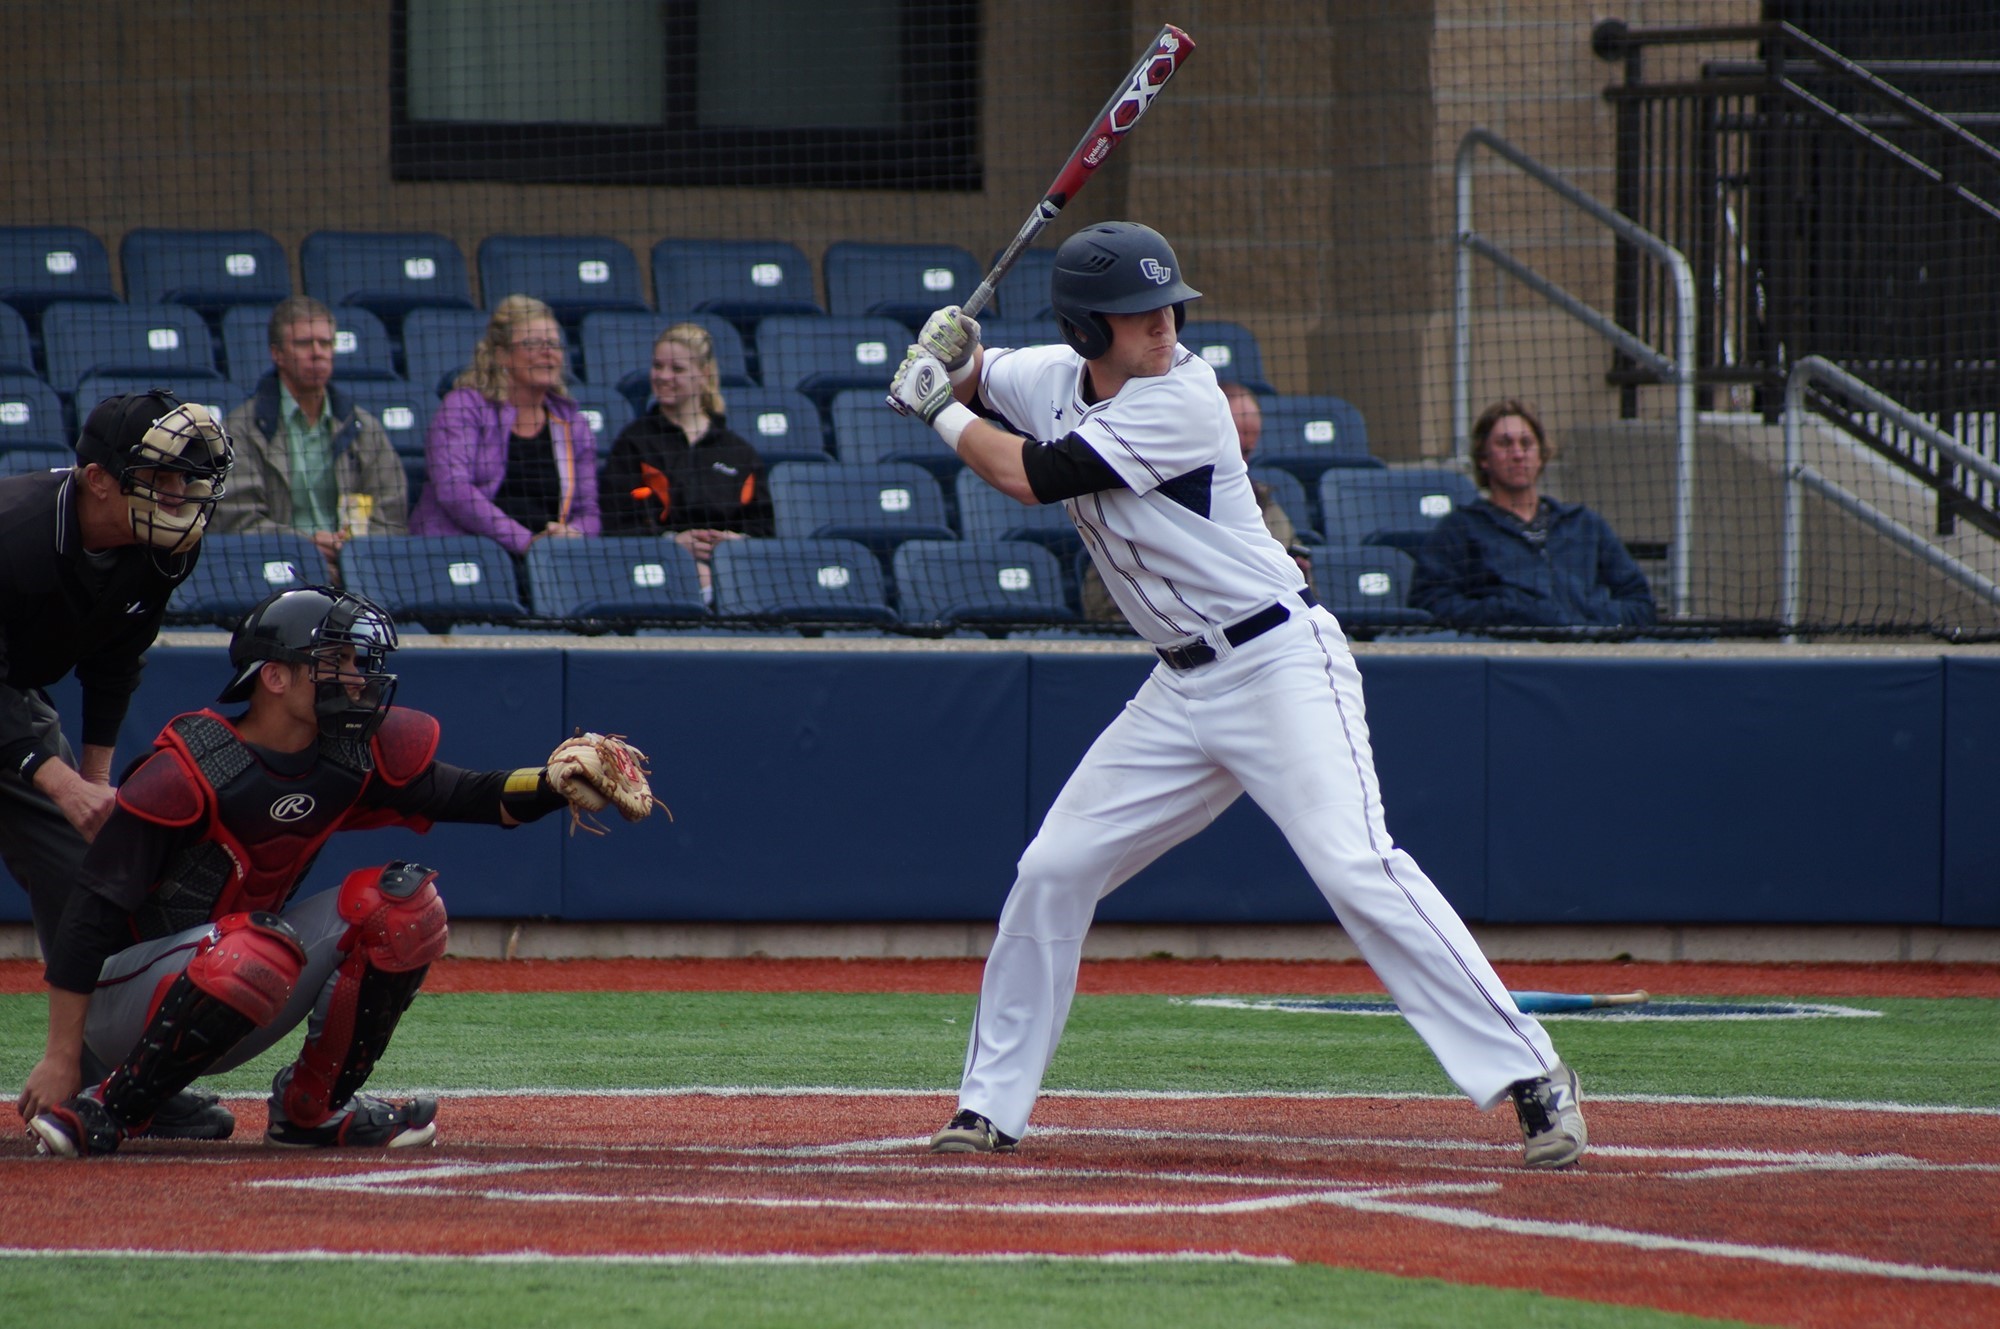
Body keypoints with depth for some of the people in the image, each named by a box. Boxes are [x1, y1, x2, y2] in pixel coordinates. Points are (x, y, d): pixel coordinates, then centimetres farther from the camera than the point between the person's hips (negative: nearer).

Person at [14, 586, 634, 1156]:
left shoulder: (354, 758, -1)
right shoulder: (188, 773, -22)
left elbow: (466, 797, -3)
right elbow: (90, 915, -22)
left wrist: (556, 782, -25)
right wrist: (61, 1057, -25)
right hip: (121, 1004, -7)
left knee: (402, 903, -7)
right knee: (262, 953, -37)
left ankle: (312, 1110, 2)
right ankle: (107, 1110, -22)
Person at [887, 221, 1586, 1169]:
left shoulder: (1180, 400, -19)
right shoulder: (1057, 379, 4)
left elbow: (1033, 477, -21)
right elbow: (968, 380, 22)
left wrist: (941, 412, -6)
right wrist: (947, 355, -3)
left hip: (1280, 664, -8)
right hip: (1183, 689, 8)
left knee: (1355, 866, -22)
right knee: (1053, 870, 6)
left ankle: (1530, 1079, -22)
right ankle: (992, 1106, 18)